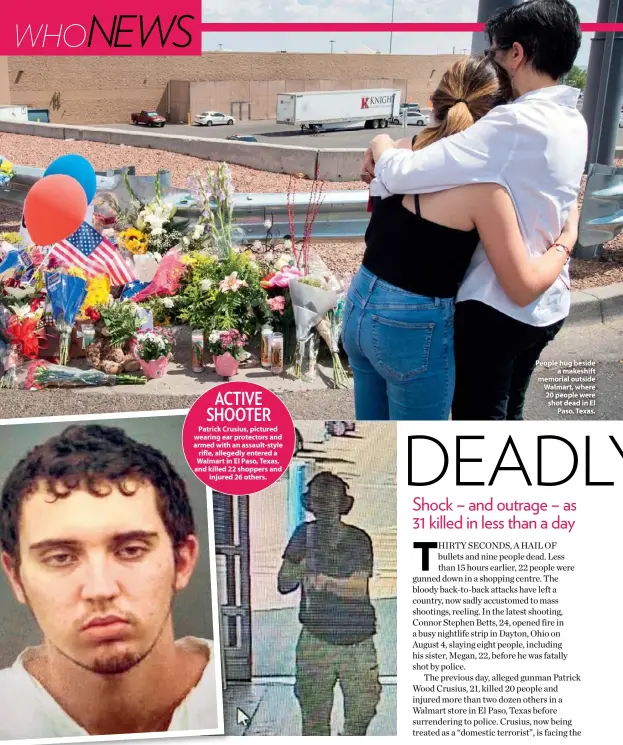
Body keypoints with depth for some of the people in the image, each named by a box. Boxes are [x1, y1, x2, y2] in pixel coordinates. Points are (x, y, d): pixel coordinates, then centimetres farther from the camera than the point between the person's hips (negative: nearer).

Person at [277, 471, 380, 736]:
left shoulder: (358, 539, -2)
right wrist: (305, 562, -20)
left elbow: (359, 588, -14)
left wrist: (327, 582, -32)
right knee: (314, 719, 4)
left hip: (358, 640, -1)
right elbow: (283, 584, -1)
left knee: (362, 713, 6)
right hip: (315, 639, 1)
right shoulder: (304, 535, 4)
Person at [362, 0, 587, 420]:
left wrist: (382, 149, -4)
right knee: (507, 414, 24)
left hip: (498, 305, -8)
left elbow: (405, 174, -26)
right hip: (547, 304, 9)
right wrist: (393, 159, 0)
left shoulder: (516, 124, -24)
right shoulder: (572, 122, 5)